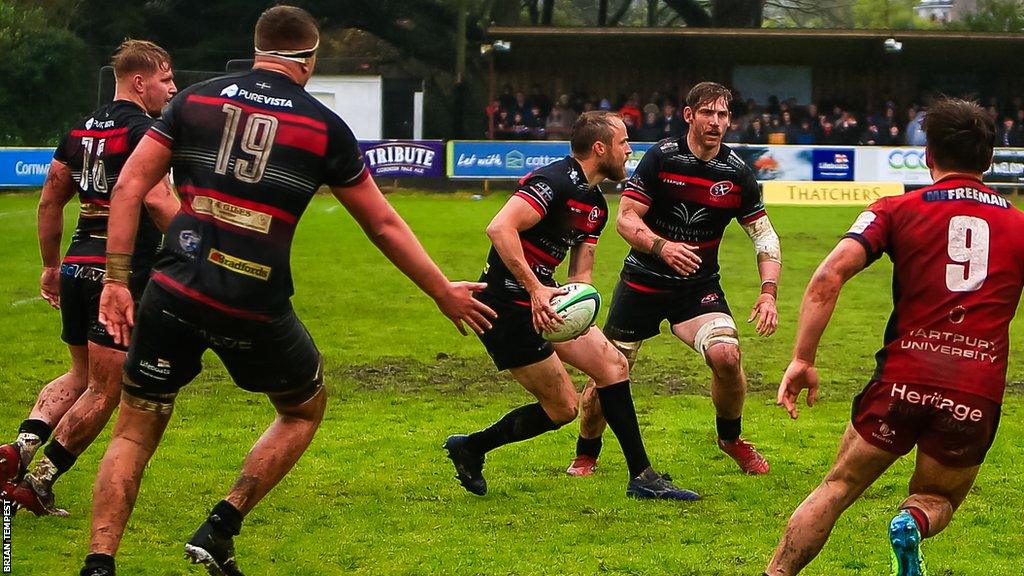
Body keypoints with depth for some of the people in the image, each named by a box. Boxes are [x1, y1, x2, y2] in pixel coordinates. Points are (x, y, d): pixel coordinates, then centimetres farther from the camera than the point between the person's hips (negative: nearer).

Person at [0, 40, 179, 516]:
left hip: (77, 264, 8)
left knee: (80, 375, 20)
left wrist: (51, 266, 27)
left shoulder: (82, 130, 15)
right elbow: (157, 199, -23)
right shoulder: (141, 129, -9)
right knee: (104, 389, 0)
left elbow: (50, 200, 19)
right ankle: (39, 483, -1)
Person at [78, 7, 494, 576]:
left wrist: (116, 279, 3)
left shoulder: (195, 99, 9)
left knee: (135, 432, 12)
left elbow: (129, 187, 2)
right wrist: (445, 293, 19)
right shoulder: (325, 127, 4)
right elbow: (384, 226, 9)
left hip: (174, 293, 2)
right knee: (306, 409, 24)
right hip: (256, 307, -2)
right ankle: (221, 529, 13)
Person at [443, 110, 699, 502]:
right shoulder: (556, 181, -18)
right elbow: (499, 228, -30)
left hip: (541, 298, 10)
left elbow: (581, 271, 15)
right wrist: (535, 289, -34)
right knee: (562, 408, -5)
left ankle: (642, 476, 10)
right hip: (508, 304, -10)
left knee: (613, 365, 3)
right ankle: (470, 448, 13)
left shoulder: (596, 205, 13)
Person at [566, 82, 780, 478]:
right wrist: (662, 246, -33)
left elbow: (764, 234, 2)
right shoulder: (661, 157, -11)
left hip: (700, 286, 1)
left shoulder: (737, 173, -5)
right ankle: (586, 456, 26)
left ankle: (731, 438, 6)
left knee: (726, 355, -23)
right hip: (643, 281, -1)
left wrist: (768, 293, -12)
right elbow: (626, 218, -13)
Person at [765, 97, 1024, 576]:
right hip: (979, 394, 1)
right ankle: (914, 524, -12)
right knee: (938, 500, 22)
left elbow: (830, 275, -7)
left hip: (903, 379, -1)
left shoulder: (898, 209, 6)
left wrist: (802, 359, -6)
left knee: (837, 489, 14)